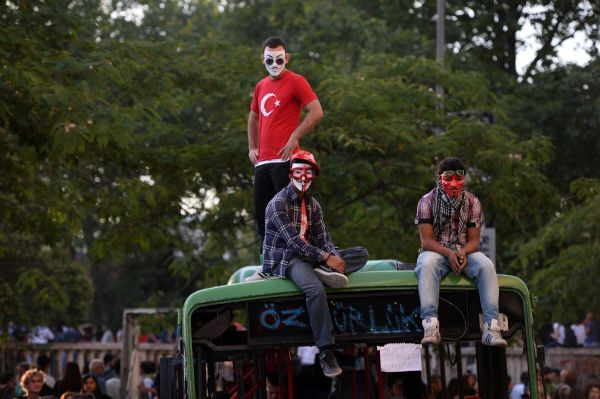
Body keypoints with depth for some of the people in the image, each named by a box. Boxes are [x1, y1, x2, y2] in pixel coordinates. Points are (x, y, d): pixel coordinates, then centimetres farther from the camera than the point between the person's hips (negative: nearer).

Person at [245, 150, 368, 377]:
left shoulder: (312, 204, 17)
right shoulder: (278, 203, -7)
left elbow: (323, 238, 9)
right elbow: (293, 241, -17)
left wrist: (336, 257, -14)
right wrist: (327, 258, -24)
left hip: (309, 256, 8)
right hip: (284, 259, -8)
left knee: (361, 254, -3)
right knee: (316, 289, -38)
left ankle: (325, 272, -31)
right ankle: (325, 352, -39)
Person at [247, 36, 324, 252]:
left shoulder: (295, 81, -4)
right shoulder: (261, 86, 18)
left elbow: (317, 112, -12)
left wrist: (294, 137, -16)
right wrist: (252, 148, 19)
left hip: (284, 159, -8)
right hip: (262, 161, 8)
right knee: (261, 215, 10)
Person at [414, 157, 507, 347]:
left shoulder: (472, 202, 4)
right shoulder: (427, 201, -4)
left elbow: (474, 240, 1)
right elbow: (426, 240, -10)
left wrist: (463, 253, -23)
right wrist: (449, 253, -27)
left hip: (464, 251, 2)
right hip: (435, 251, -2)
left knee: (486, 266, -29)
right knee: (427, 265, -38)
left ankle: (491, 327, -36)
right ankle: (430, 326, -50)